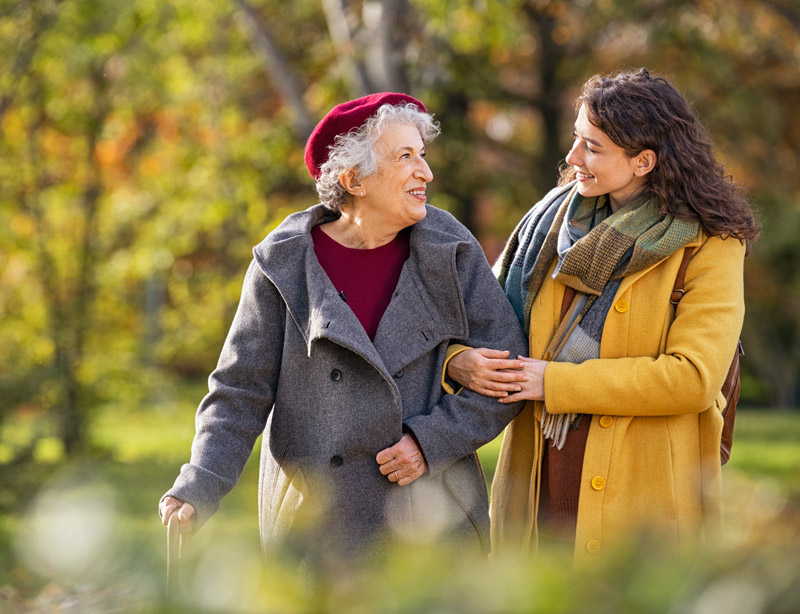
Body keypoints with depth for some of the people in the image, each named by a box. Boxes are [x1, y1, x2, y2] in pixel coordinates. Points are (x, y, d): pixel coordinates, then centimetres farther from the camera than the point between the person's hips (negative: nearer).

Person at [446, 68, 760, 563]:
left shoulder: (708, 246, -6)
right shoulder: (556, 217, 10)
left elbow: (693, 378, -16)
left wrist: (557, 382, -15)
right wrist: (460, 359, -8)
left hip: (643, 497, -4)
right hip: (541, 482, 5)